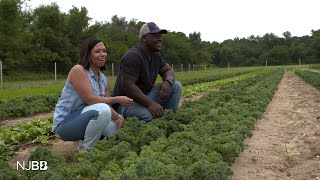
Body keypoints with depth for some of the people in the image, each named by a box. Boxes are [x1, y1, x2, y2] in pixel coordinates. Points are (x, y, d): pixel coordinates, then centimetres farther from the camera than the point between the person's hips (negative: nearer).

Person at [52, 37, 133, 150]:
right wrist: (118, 99, -17)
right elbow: (90, 99, -24)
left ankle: (85, 141, 14)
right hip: (65, 123, -8)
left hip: (84, 119, 8)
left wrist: (118, 117, -18)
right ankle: (85, 150, -12)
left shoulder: (104, 80, 7)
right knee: (102, 110, -31)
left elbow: (108, 106, 3)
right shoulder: (78, 70, -17)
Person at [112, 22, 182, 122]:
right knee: (151, 116, -36)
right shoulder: (133, 56, -22)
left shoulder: (156, 55, 6)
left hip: (145, 96, 9)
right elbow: (127, 86, -29)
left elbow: (168, 70, 13)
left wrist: (168, 82, -13)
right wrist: (150, 103, -33)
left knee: (176, 86, -3)